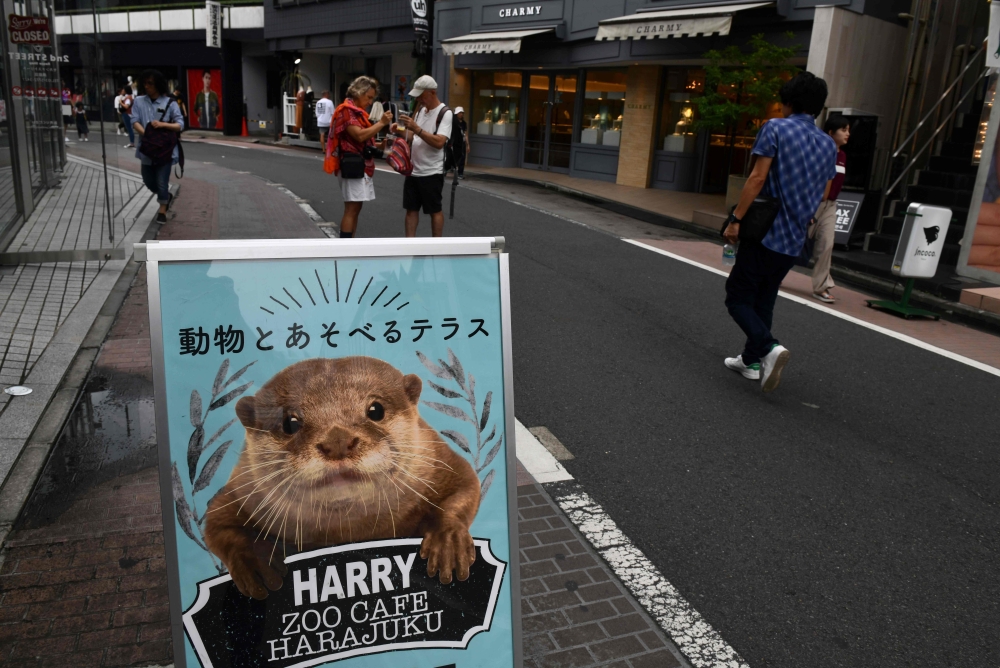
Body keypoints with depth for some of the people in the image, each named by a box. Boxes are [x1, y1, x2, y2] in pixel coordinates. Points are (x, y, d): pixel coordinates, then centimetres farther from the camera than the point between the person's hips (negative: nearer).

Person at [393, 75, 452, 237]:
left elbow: (439, 142, -25)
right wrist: (401, 131, -6)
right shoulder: (421, 109, 12)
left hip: (432, 172, -7)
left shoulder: (445, 113, -13)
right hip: (414, 170, 8)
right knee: (411, 209, 9)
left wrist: (416, 128, -28)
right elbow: (413, 137, 15)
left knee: (435, 210, 3)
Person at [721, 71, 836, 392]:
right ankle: (751, 360, 24)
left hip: (765, 233, -6)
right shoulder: (828, 144, 13)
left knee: (738, 297, 0)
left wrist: (735, 219, -14)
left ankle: (769, 347, -20)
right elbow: (820, 194, 18)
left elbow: (758, 178, -16)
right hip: (794, 240, 7)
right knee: (763, 300, 19)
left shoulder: (776, 128, -6)